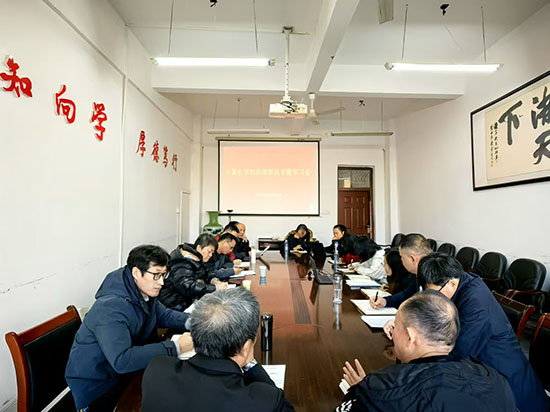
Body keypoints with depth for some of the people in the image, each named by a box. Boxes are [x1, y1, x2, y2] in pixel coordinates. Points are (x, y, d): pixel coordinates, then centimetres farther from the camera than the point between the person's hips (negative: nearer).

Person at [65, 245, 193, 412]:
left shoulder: (144, 292, -6)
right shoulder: (110, 308, -31)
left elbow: (164, 315, 6)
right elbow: (121, 360, -37)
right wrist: (176, 347, -37)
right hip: (95, 384, -7)